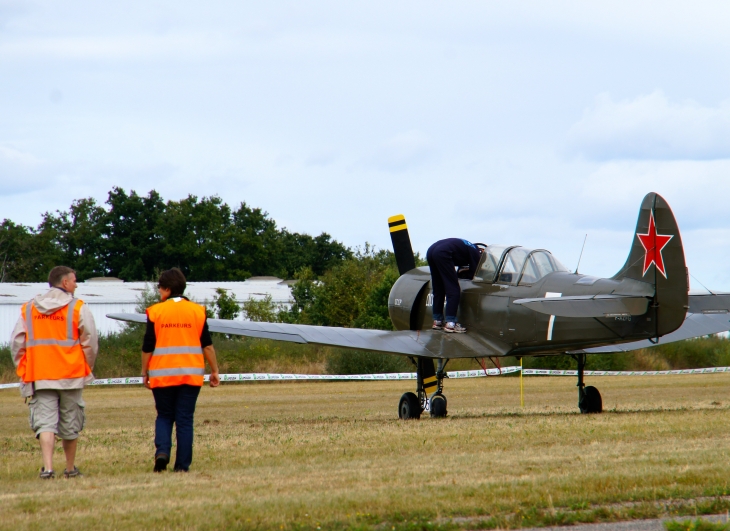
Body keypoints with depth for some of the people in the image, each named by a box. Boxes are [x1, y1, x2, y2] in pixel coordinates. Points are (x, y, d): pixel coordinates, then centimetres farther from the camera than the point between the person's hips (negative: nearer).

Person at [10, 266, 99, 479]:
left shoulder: (28, 309, 7)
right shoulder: (78, 308, -3)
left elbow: (17, 343, 5)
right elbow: (90, 343, -3)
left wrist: (23, 371, 13)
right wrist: (86, 369, 11)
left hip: (39, 378, 2)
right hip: (71, 376, -1)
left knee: (45, 422, -2)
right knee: (70, 425, 12)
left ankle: (47, 467, -19)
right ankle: (70, 469, 22)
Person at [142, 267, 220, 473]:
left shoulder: (156, 311, -3)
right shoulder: (197, 311, 3)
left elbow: (148, 347, -2)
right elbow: (207, 345, 4)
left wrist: (145, 373, 8)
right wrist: (214, 371, 11)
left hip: (162, 374, -1)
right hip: (191, 374, 1)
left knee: (164, 416, 13)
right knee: (185, 420, 5)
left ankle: (162, 451, -10)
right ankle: (182, 465, 0)